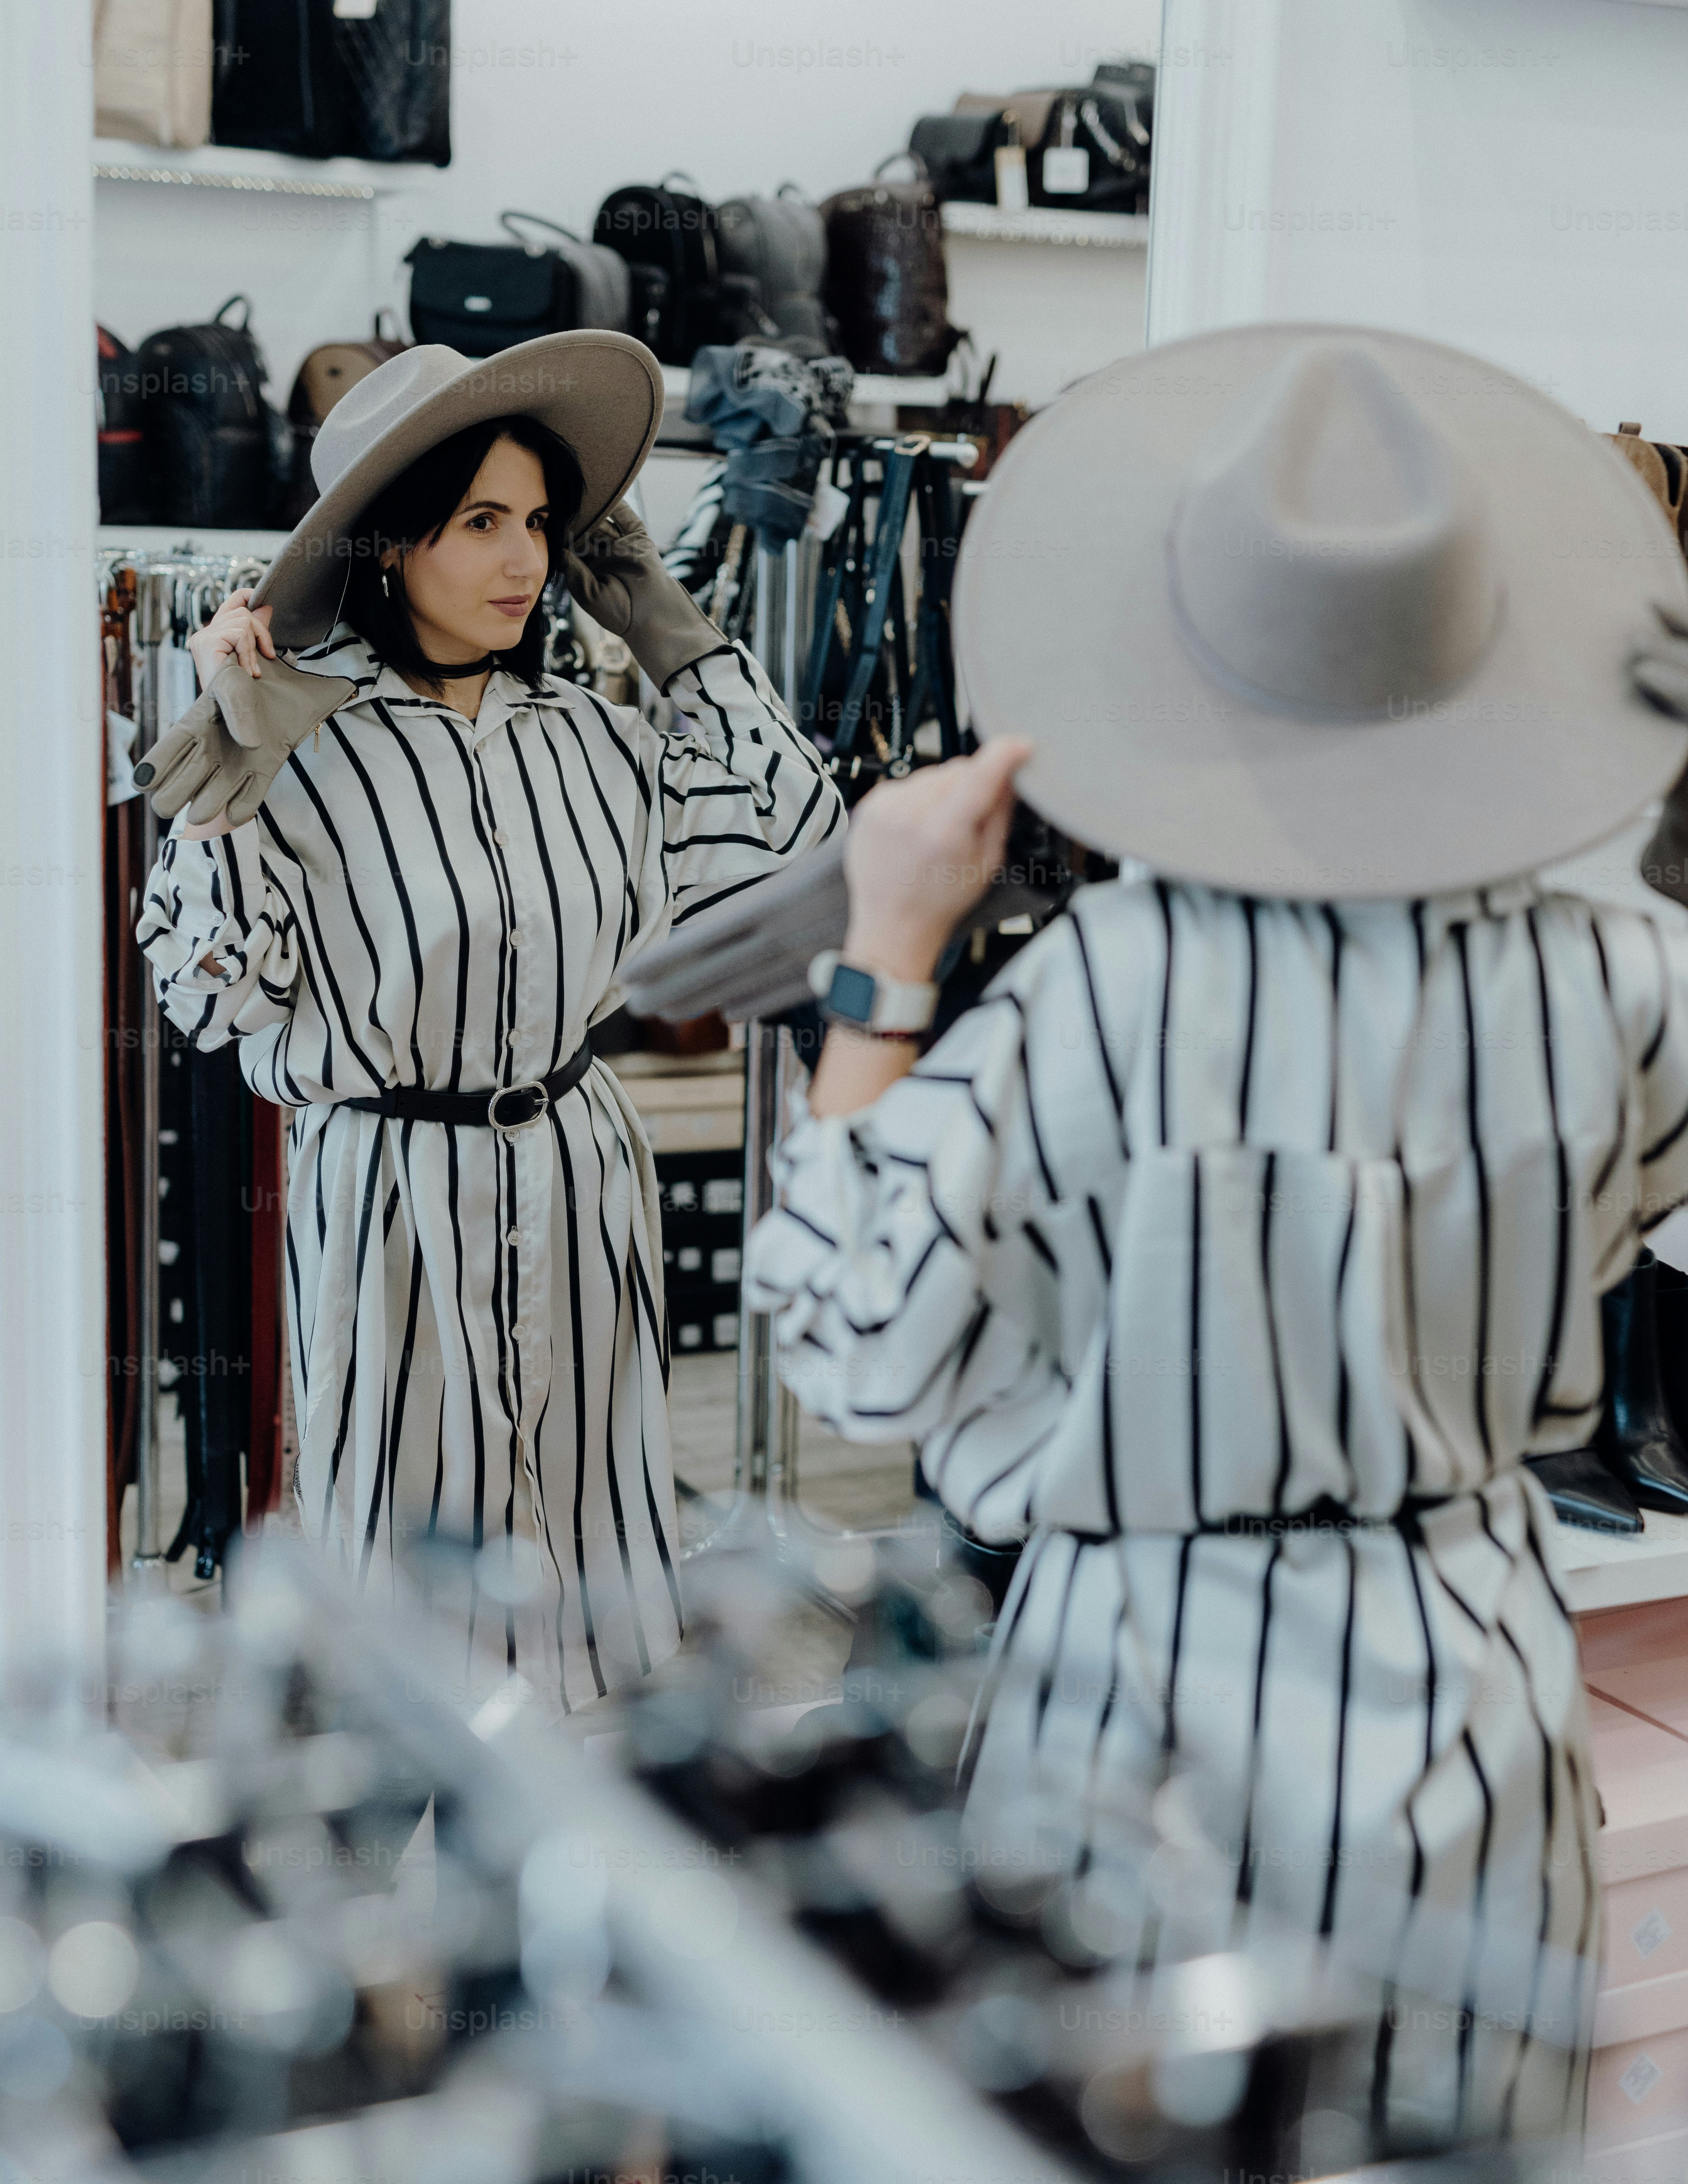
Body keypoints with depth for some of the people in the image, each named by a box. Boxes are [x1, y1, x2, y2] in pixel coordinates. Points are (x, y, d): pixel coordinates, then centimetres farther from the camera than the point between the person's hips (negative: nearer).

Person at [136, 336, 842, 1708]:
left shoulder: (580, 736, 2)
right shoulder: (303, 743, -12)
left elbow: (789, 834, 7)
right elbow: (215, 998, -13)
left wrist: (679, 640, 5)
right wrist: (229, 775, -23)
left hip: (576, 1174, 5)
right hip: (389, 1193, -4)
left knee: (573, 1483, 16)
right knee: (408, 1506, 10)